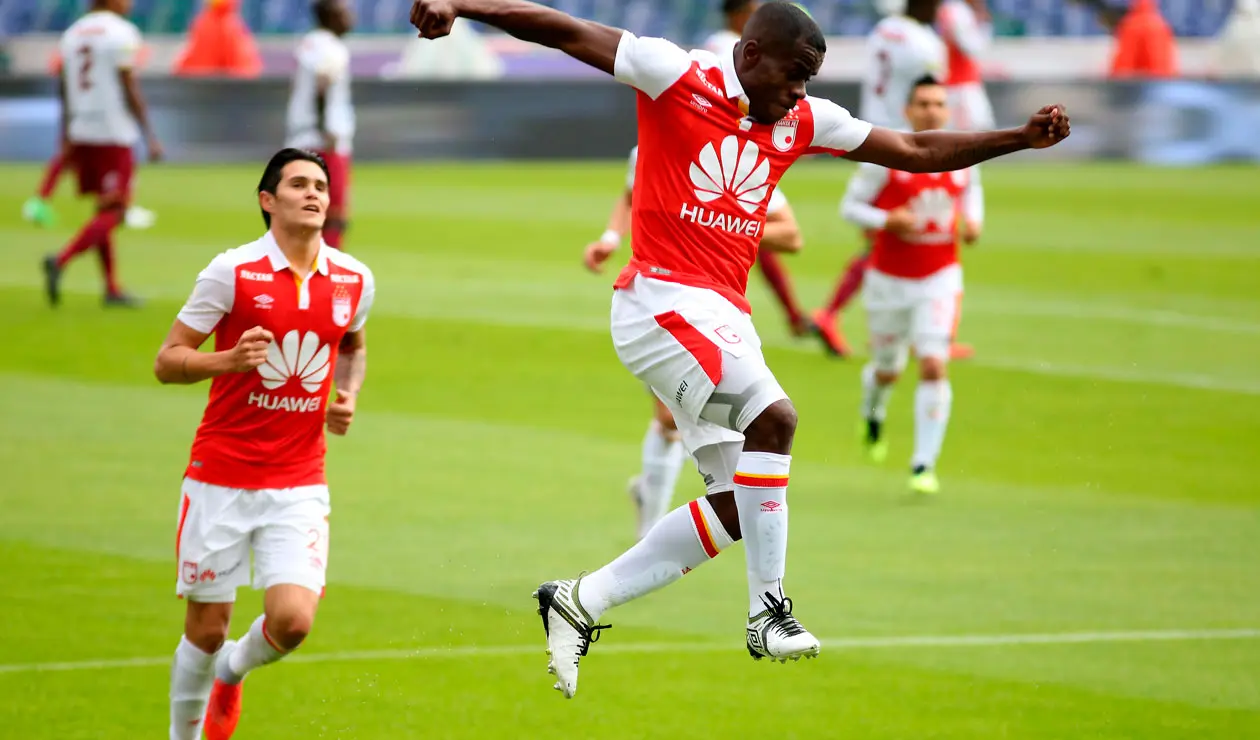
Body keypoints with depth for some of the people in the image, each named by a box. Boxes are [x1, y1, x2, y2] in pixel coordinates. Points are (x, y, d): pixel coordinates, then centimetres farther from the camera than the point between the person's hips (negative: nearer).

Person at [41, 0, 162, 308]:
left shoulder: (72, 33, 11)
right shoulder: (121, 32, -10)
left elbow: (64, 91, 14)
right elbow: (130, 89, -12)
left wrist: (66, 138, 21)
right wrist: (150, 136, -8)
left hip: (81, 132, 7)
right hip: (114, 133, -7)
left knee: (104, 210, 14)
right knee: (113, 212, -4)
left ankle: (112, 288, 15)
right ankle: (61, 261, -21)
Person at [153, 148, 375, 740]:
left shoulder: (354, 281, 3)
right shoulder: (233, 271, -9)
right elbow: (166, 362, -7)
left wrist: (349, 395, 5)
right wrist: (229, 360, -25)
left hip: (299, 485, 2)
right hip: (221, 477, -2)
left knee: (292, 621, -13)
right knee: (207, 629, 3)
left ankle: (233, 669, 23)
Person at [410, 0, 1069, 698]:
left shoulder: (803, 121, 12)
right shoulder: (677, 77, -5)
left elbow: (915, 151, 17)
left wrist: (1022, 138, 12)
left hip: (724, 316, 8)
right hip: (663, 297, -8)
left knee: (735, 507, 3)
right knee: (772, 415, -27)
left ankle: (579, 601, 15)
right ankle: (768, 611, -21)